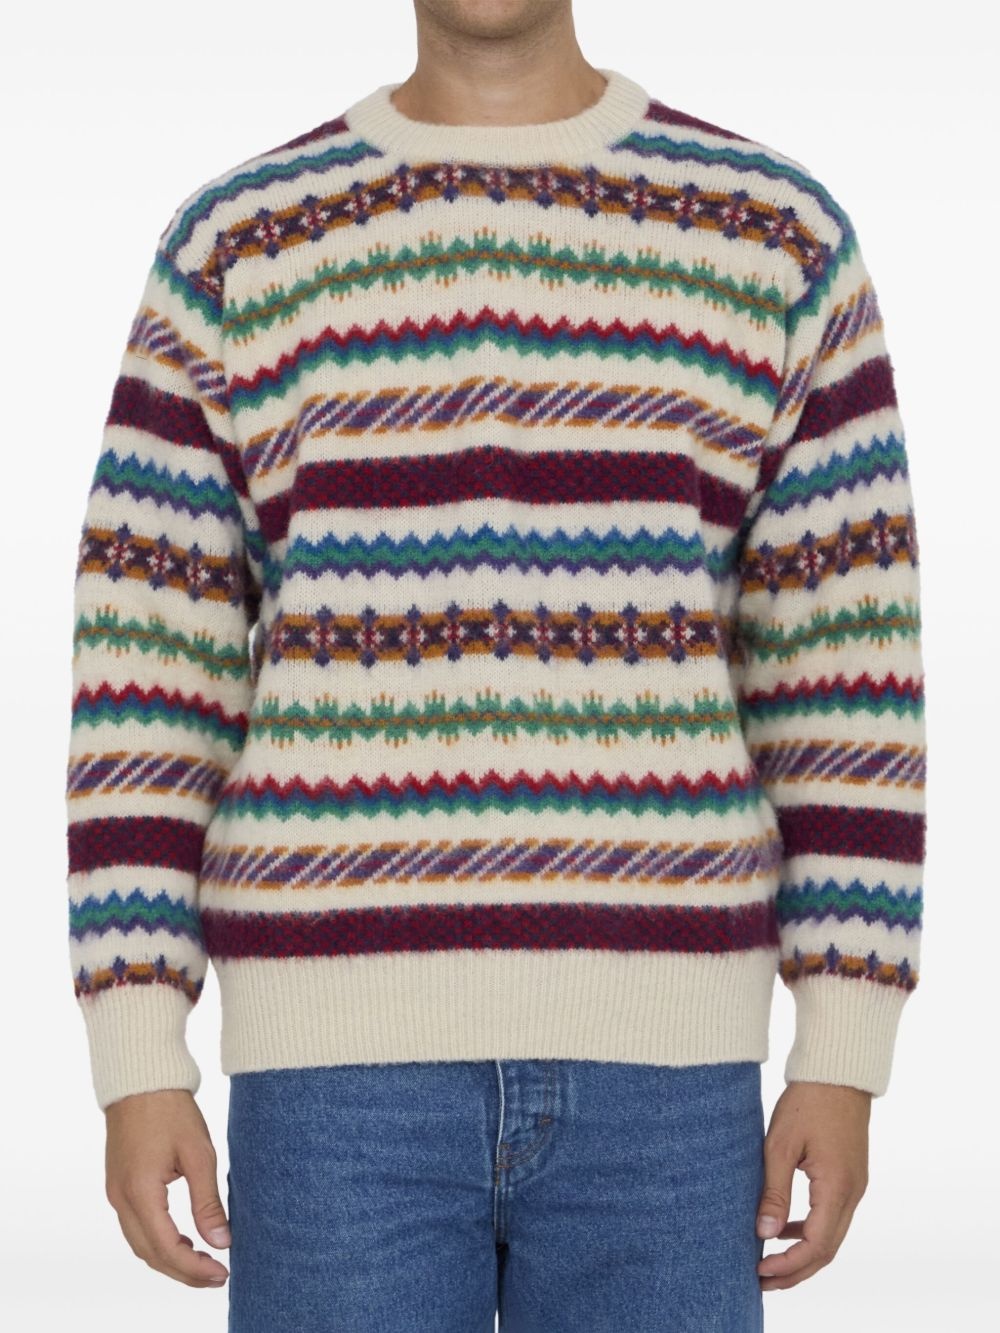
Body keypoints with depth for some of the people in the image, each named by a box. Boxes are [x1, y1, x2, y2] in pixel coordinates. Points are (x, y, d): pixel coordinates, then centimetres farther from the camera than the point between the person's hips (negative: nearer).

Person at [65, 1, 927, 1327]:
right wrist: (135, 1067, -3)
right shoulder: (233, 249, 4)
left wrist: (846, 1063, 0)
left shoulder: (779, 240, 5)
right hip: (348, 1060, 0)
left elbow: (847, 672, 4)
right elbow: (147, 683, 3)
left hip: (651, 1055, 1)